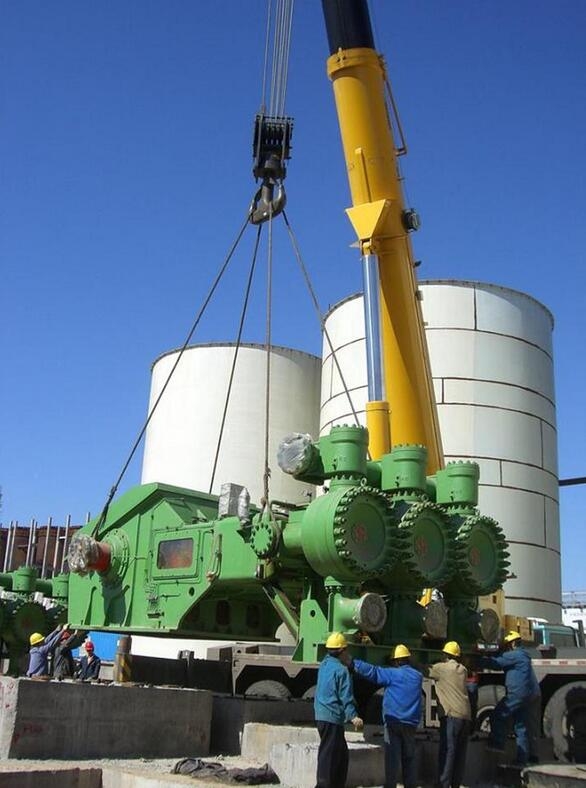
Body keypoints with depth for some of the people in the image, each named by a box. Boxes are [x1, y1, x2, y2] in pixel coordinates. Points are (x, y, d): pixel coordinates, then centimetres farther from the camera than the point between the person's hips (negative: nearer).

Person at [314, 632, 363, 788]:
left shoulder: (324, 664, 11)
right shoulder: (341, 670, -14)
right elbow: (346, 697, -20)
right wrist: (353, 716, -25)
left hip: (322, 715, 9)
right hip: (333, 717, -9)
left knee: (342, 754, 17)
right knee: (329, 754, -5)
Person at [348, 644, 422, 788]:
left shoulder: (393, 674, -8)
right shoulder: (417, 676, 9)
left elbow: (371, 671, -15)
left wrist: (353, 663, -10)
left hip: (393, 721, -4)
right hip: (410, 723, 4)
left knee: (392, 757, -3)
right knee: (409, 757, 13)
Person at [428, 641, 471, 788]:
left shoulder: (442, 668, 0)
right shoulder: (463, 670, 17)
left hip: (451, 715, -6)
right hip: (465, 715, 6)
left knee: (447, 751, -7)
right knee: (460, 753, 10)